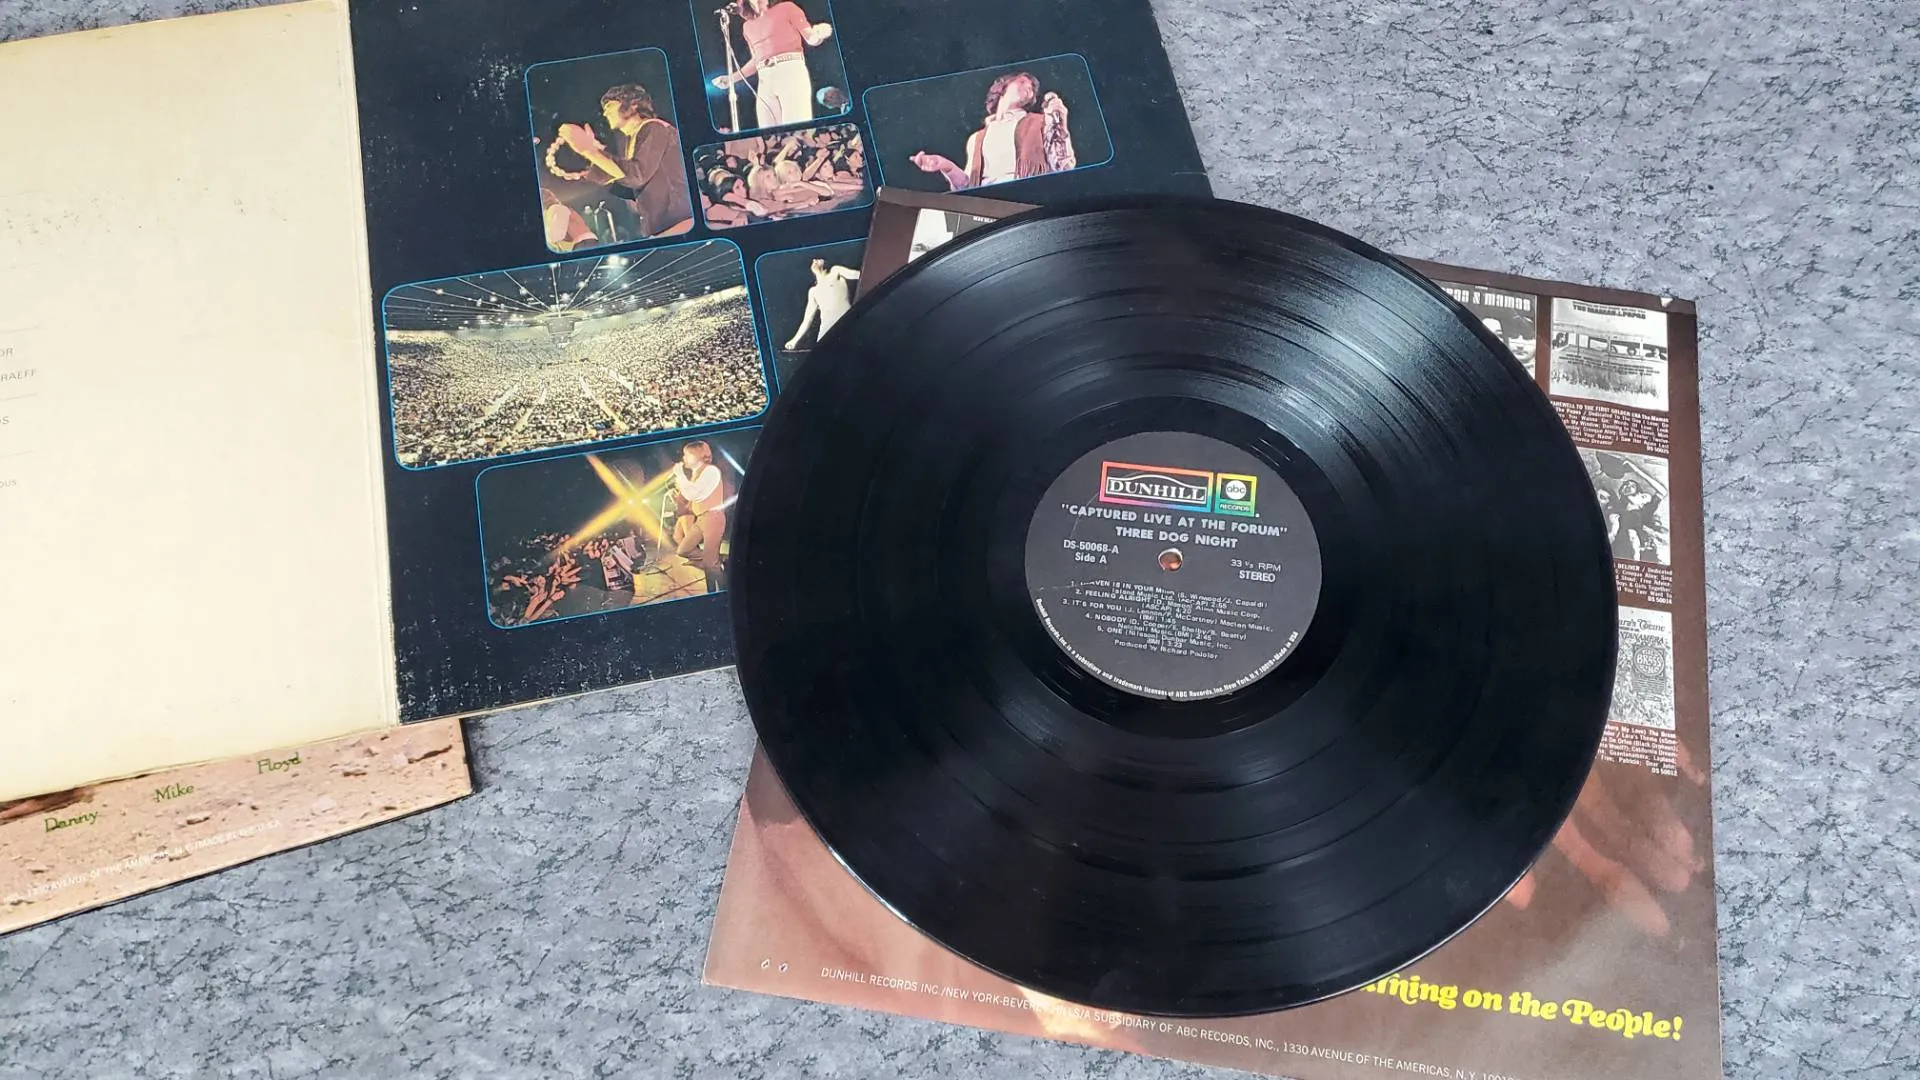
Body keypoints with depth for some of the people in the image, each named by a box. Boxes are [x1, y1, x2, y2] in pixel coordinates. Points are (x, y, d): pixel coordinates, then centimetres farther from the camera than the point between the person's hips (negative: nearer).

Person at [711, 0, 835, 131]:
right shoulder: (748, 26, 23)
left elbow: (810, 38, 6)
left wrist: (819, 33, -18)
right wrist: (731, 78, 18)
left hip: (791, 72, -5)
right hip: (765, 82, 5)